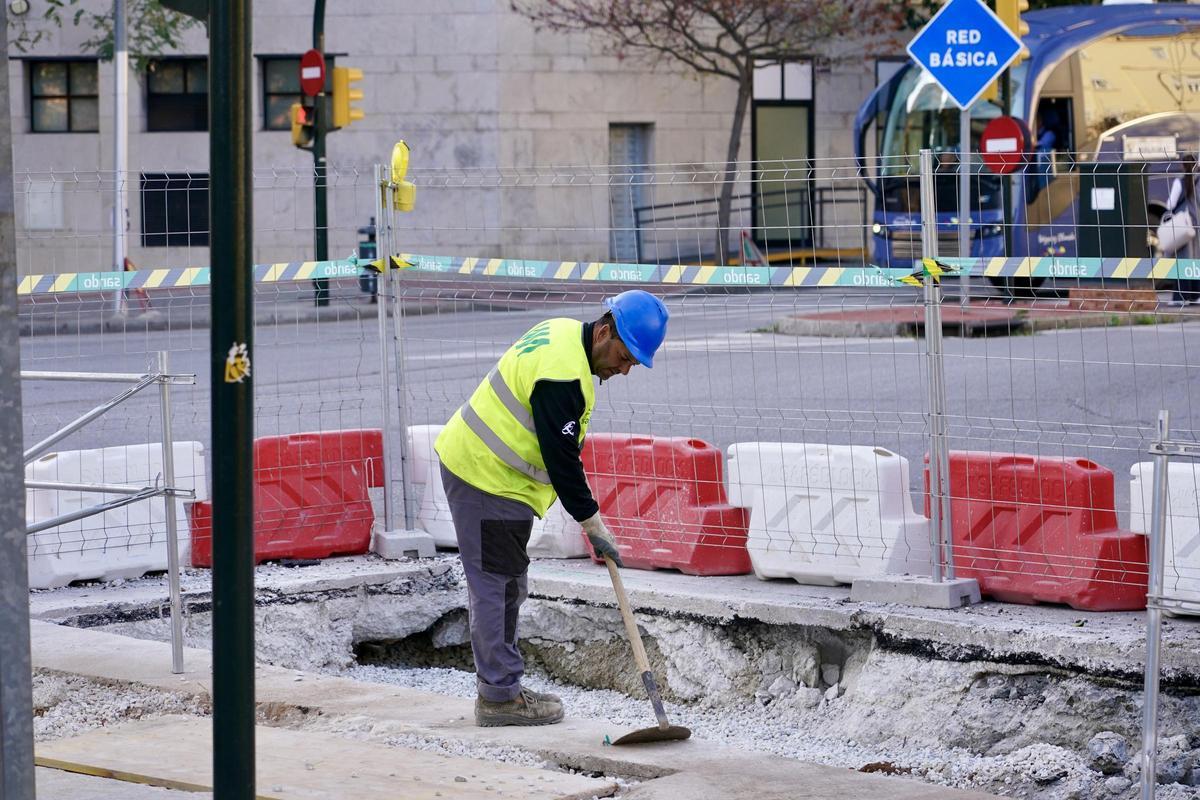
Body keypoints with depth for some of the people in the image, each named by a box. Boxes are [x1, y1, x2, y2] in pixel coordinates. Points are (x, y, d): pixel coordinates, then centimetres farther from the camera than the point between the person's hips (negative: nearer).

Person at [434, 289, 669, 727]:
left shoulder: (564, 332, 6)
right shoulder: (563, 375, -27)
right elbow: (561, 458, -23)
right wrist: (594, 525, -15)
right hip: (488, 479, -11)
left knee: (503, 586, 15)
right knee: (497, 587, -7)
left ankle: (499, 687, 22)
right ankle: (499, 696, -3)